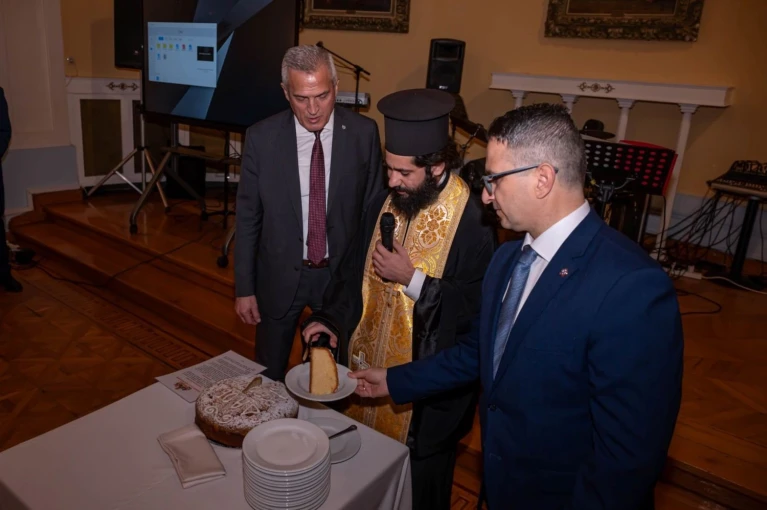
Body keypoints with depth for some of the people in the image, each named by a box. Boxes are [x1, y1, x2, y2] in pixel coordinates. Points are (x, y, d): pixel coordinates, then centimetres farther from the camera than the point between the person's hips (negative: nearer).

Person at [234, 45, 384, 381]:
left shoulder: (363, 133, -10)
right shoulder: (261, 138, -11)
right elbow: (247, 217, -4)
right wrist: (244, 288, -2)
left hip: (342, 273, 0)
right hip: (280, 275, 0)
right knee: (268, 376, 19)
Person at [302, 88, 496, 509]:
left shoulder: (474, 220, -23)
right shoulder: (386, 202, -2)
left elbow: (479, 311, -23)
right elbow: (354, 270, 6)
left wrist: (412, 279, -27)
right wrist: (331, 318, -7)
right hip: (367, 365, 6)